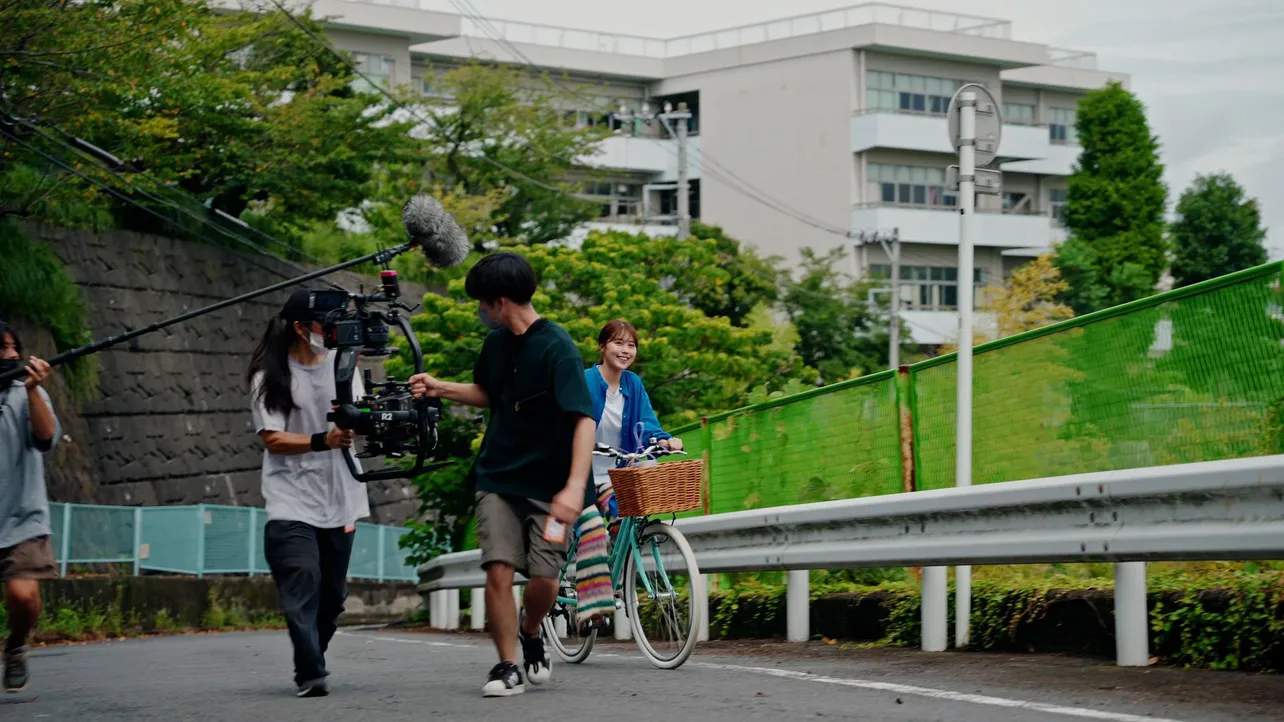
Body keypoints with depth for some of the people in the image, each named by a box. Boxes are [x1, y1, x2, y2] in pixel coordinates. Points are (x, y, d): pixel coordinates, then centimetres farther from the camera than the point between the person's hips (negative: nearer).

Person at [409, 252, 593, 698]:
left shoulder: (557, 347, -17)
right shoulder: (496, 342, 5)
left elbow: (583, 418, -24)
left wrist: (576, 486, -35)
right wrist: (439, 389, 10)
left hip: (547, 483, -4)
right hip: (498, 477, 5)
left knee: (545, 578, -8)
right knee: (499, 571, -10)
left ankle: (530, 634, 24)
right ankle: (508, 667, 2)